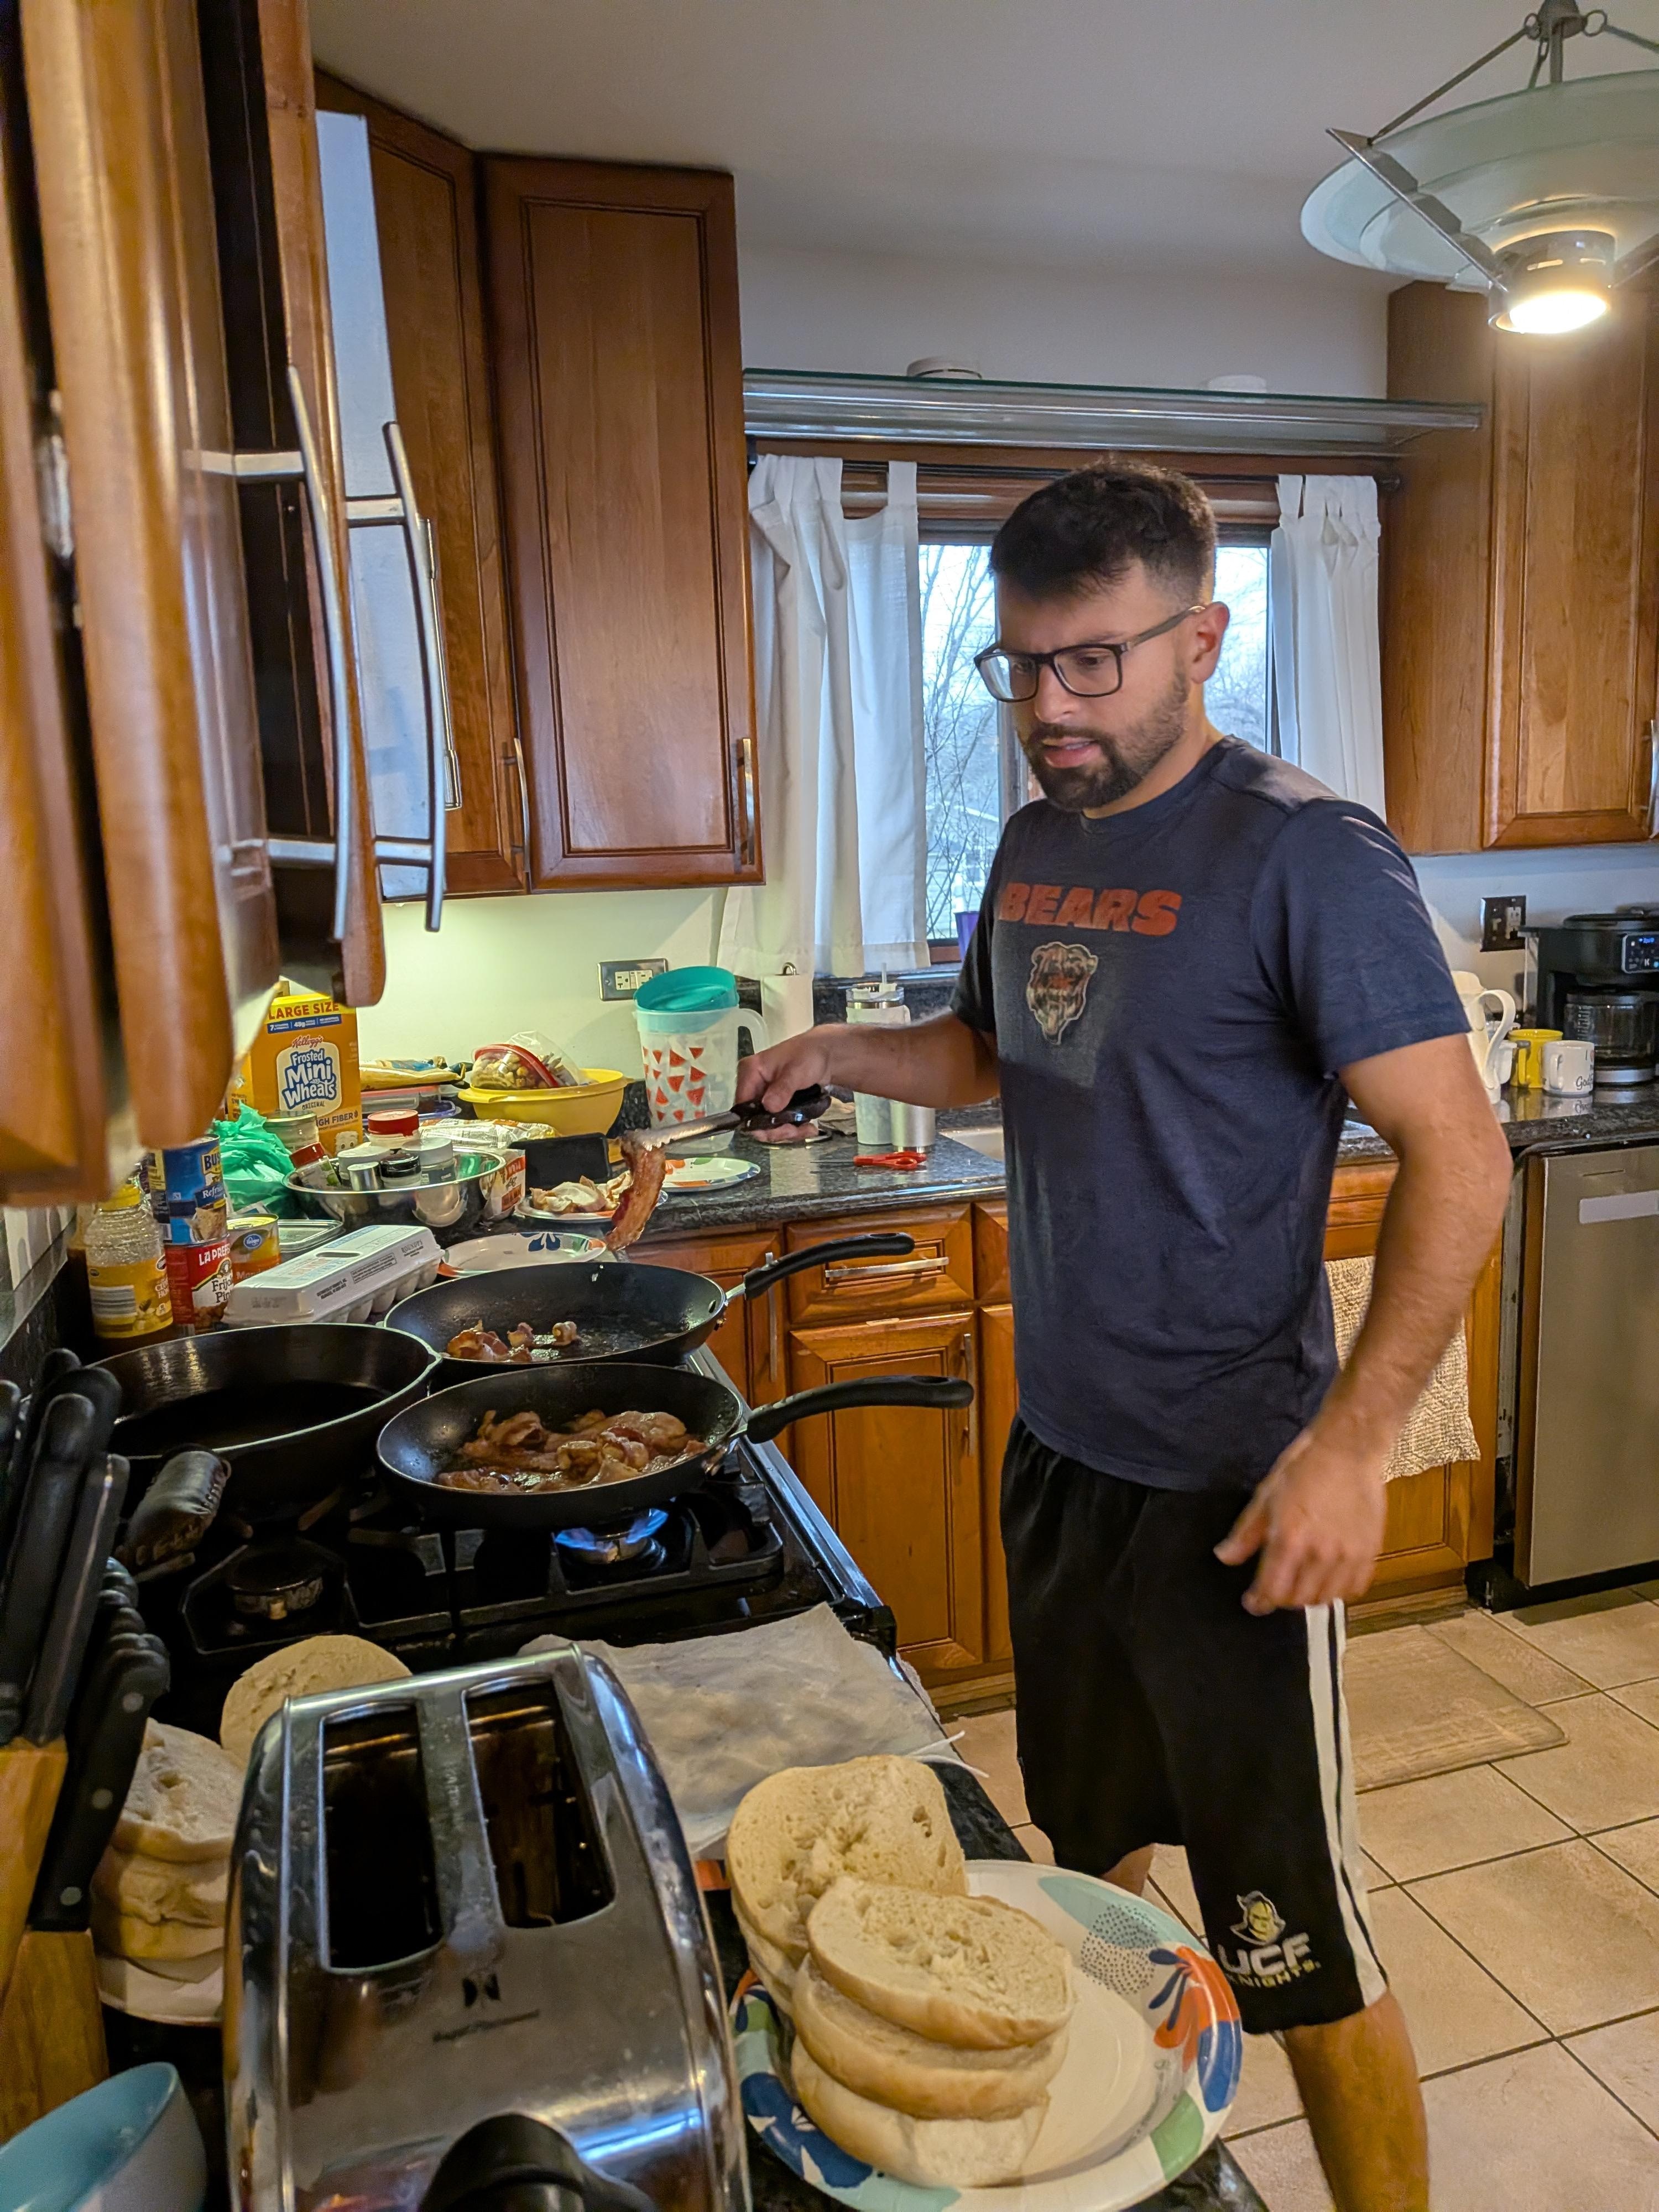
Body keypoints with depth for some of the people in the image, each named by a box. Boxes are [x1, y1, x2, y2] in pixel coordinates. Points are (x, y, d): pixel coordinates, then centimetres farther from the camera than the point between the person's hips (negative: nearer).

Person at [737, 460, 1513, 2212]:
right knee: (1081, 1852, 26)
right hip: (1056, 1449, 8)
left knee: (1297, 1948, 6)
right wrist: (839, 1054, 4)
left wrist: (1351, 1444, -27)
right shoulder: (1036, 844, 6)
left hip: (1226, 1486, -7)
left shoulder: (1306, 856, -17)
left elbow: (1459, 1162, -20)